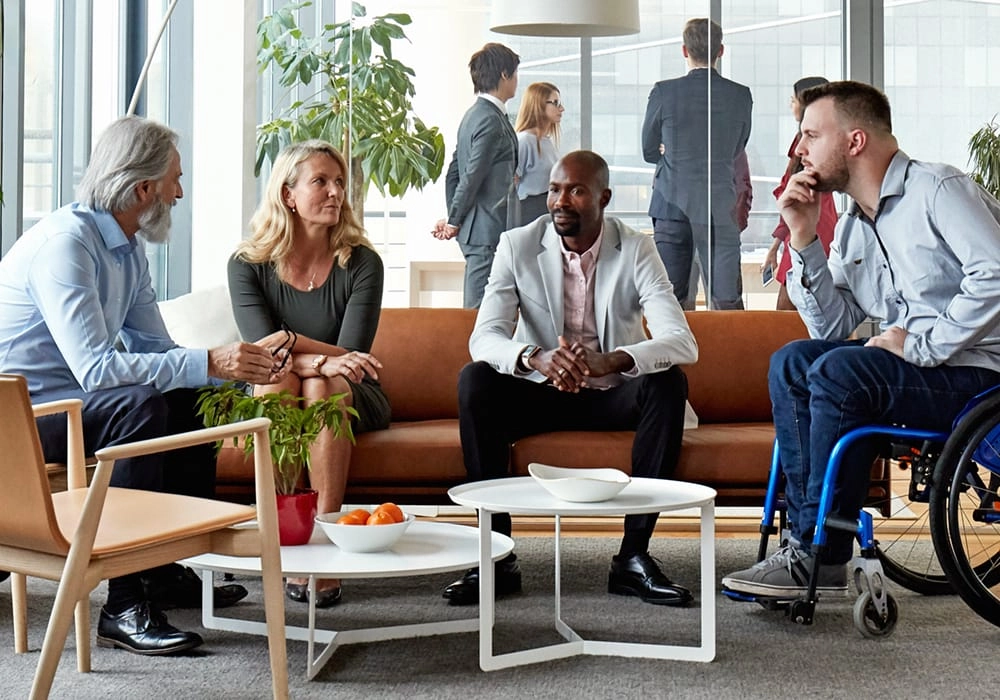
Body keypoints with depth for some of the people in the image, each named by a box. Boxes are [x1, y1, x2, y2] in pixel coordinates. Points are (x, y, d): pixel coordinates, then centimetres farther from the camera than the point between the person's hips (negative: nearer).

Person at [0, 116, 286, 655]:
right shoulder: (65, 242, -23)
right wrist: (208, 363, -32)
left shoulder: (126, 246, 8)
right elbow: (95, 368, -33)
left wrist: (240, 368, -7)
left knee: (193, 400, 5)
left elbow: (156, 348, 8)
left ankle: (172, 570, 11)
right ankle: (126, 606, -28)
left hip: (66, 401, 10)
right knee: (139, 405, -31)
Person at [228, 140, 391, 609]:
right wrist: (322, 359, -37)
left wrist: (291, 341, -29)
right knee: (277, 378, -33)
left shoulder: (361, 263, -5)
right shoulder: (248, 265, -4)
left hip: (353, 400, 0)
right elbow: (261, 348, -18)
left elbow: (351, 357, -15)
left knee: (323, 389, -34)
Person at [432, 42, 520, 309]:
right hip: (487, 230, -10)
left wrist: (453, 220, 15)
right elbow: (473, 176, -17)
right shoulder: (492, 120, -15)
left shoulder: (474, 115, 16)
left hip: (476, 229, 10)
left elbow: (453, 172, 18)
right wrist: (454, 222, -7)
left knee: (474, 306, 13)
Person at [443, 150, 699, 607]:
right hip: (538, 394, 0)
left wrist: (610, 361, -42)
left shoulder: (635, 252, -9)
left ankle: (633, 556, -25)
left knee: (668, 382, -29)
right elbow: (483, 338, -17)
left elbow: (682, 342, -22)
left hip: (612, 397, 0)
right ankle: (497, 555, -24)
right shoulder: (517, 247, -6)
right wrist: (534, 357, -40)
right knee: (474, 381, -27)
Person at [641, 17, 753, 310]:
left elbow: (649, 152, 6)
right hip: (721, 206, 1)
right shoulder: (741, 95, 0)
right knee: (728, 302, 2)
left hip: (673, 203, 0)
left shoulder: (664, 92, -5)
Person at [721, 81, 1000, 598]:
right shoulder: (853, 229, 16)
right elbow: (831, 328, 9)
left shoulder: (937, 188, -8)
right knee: (791, 363, -7)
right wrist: (804, 240, 2)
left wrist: (923, 345, -20)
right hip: (912, 365, 8)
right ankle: (807, 530, -12)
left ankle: (819, 554, -19)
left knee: (838, 371, -26)